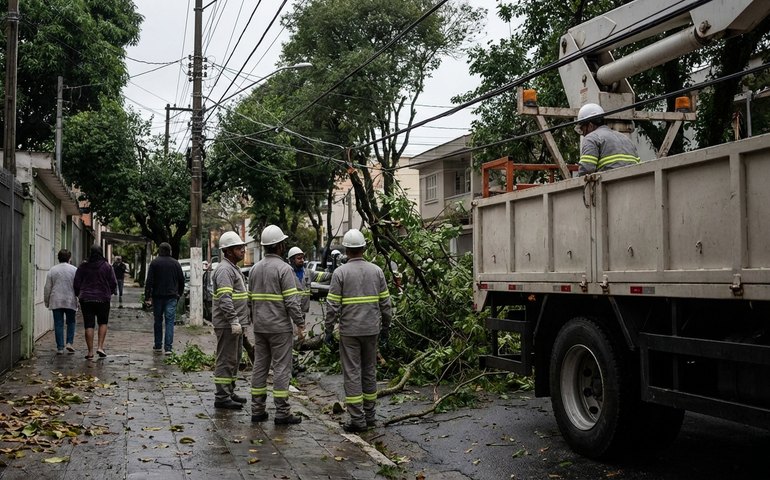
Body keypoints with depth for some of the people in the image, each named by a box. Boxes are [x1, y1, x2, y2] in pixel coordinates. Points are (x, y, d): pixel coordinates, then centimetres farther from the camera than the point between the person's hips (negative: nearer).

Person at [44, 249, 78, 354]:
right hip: (70, 301, -1)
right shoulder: (74, 270, -2)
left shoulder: (52, 270, 2)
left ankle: (60, 347, 3)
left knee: (58, 324, 4)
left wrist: (46, 301, 14)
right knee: (71, 322, 14)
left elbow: (47, 287, 5)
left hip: (56, 302, 1)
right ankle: (69, 342, 1)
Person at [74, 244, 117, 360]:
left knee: (89, 325, 3)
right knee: (103, 323, 15)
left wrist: (79, 294, 19)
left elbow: (76, 283, 2)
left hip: (86, 299, 1)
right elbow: (113, 283, -1)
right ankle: (100, 346, 2)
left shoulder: (83, 267, 0)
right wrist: (109, 293, 18)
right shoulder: (107, 267, -3)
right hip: (103, 299, -1)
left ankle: (90, 351, 2)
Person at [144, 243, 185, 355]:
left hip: (158, 296, 0)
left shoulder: (154, 263, -2)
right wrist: (180, 294, 19)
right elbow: (181, 281, 8)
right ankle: (168, 347, -7)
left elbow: (149, 281, -6)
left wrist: (147, 296, -2)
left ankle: (158, 346, 18)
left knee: (158, 321, 12)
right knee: (170, 321, -1)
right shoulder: (176, 263, 4)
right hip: (171, 296, 0)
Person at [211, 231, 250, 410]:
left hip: (234, 323, 10)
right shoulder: (224, 269, -15)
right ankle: (222, 397, -1)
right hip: (226, 324, -10)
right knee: (226, 360, -6)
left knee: (234, 359, 17)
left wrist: (241, 320, 23)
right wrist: (234, 320, -30)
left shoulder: (234, 268, 18)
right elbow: (225, 298, -25)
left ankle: (229, 392, 26)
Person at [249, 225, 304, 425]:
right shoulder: (284, 268, -12)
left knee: (259, 366, 11)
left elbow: (251, 298, 14)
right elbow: (292, 300, -17)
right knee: (281, 368, -3)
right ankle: (282, 412, 0)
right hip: (280, 327, -7)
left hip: (260, 327, 7)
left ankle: (257, 410, 15)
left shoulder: (255, 268, 10)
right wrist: (300, 324, -12)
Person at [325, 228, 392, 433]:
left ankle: (357, 419, 2)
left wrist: (329, 330, 0)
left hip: (349, 331, -4)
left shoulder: (340, 272, -7)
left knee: (352, 373, 1)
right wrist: (385, 327, 16)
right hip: (371, 329, 4)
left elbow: (333, 305, -8)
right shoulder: (376, 271, 4)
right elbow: (385, 303, 6)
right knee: (369, 371, 14)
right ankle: (369, 415, 22)